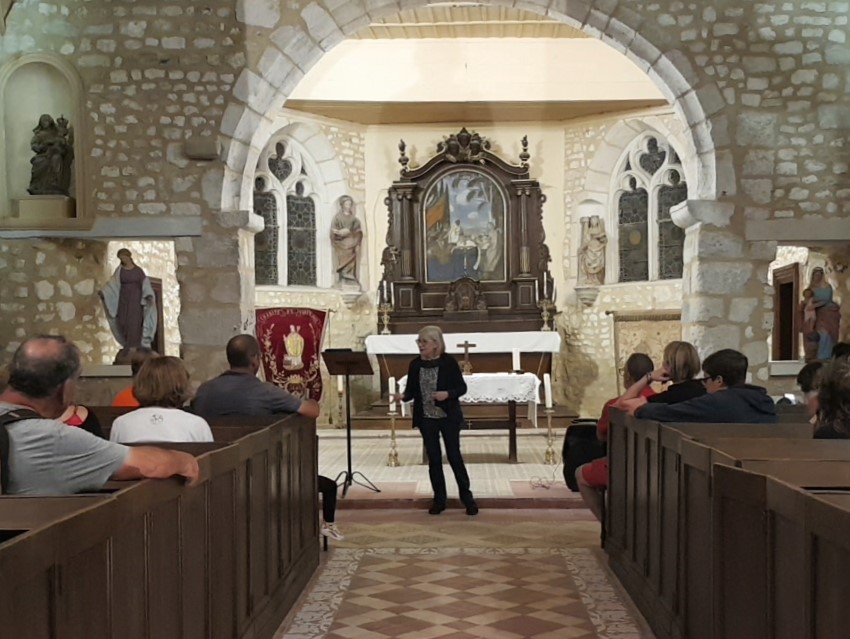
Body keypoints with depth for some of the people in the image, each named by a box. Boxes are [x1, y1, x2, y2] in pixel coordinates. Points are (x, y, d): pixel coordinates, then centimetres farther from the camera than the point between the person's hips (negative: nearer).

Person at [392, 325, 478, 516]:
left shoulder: (449, 362, -9)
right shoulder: (415, 364, 1)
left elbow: (462, 387, -6)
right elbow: (412, 391, 5)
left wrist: (447, 394, -23)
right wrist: (403, 396, -16)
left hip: (448, 416, -3)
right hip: (426, 418, 3)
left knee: (454, 456, 0)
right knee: (434, 458, 7)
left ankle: (467, 497, 13)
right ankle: (439, 499, 17)